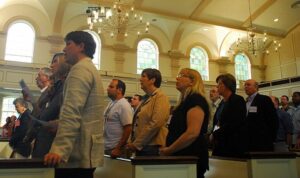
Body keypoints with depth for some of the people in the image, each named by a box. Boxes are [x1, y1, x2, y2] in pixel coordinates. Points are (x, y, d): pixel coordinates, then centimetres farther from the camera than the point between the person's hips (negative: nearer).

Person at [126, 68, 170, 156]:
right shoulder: (146, 98, 15)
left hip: (153, 146, -7)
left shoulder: (160, 97, -9)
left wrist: (136, 144, -16)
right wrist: (132, 142, 4)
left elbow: (156, 123, -20)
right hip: (140, 147, 7)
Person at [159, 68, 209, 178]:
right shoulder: (186, 100, 15)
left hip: (191, 157, -9)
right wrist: (168, 149, 9)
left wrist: (169, 150, -16)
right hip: (184, 156, 9)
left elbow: (192, 133, -26)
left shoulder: (196, 99, -15)